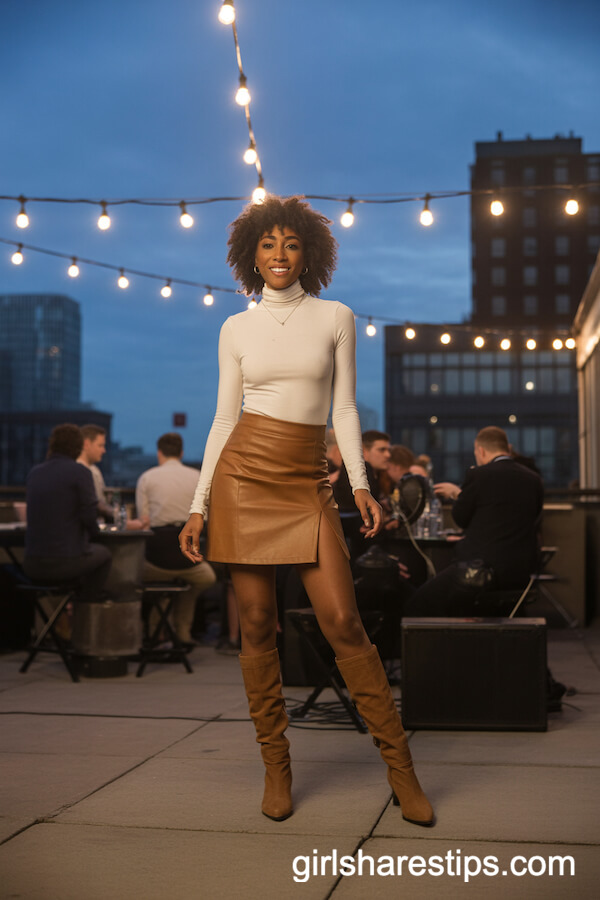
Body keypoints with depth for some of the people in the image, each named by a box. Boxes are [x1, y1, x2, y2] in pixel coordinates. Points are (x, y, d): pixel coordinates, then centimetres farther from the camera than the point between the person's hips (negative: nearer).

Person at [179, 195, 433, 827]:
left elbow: (344, 408, 7)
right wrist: (198, 506, 5)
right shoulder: (237, 329, 9)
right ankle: (276, 767, 14)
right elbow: (224, 418, 9)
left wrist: (359, 482, -5)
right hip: (243, 473, 1)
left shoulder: (335, 318, 8)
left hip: (307, 484, 0)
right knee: (257, 625, 1)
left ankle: (400, 768, 2)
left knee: (343, 621, -8)